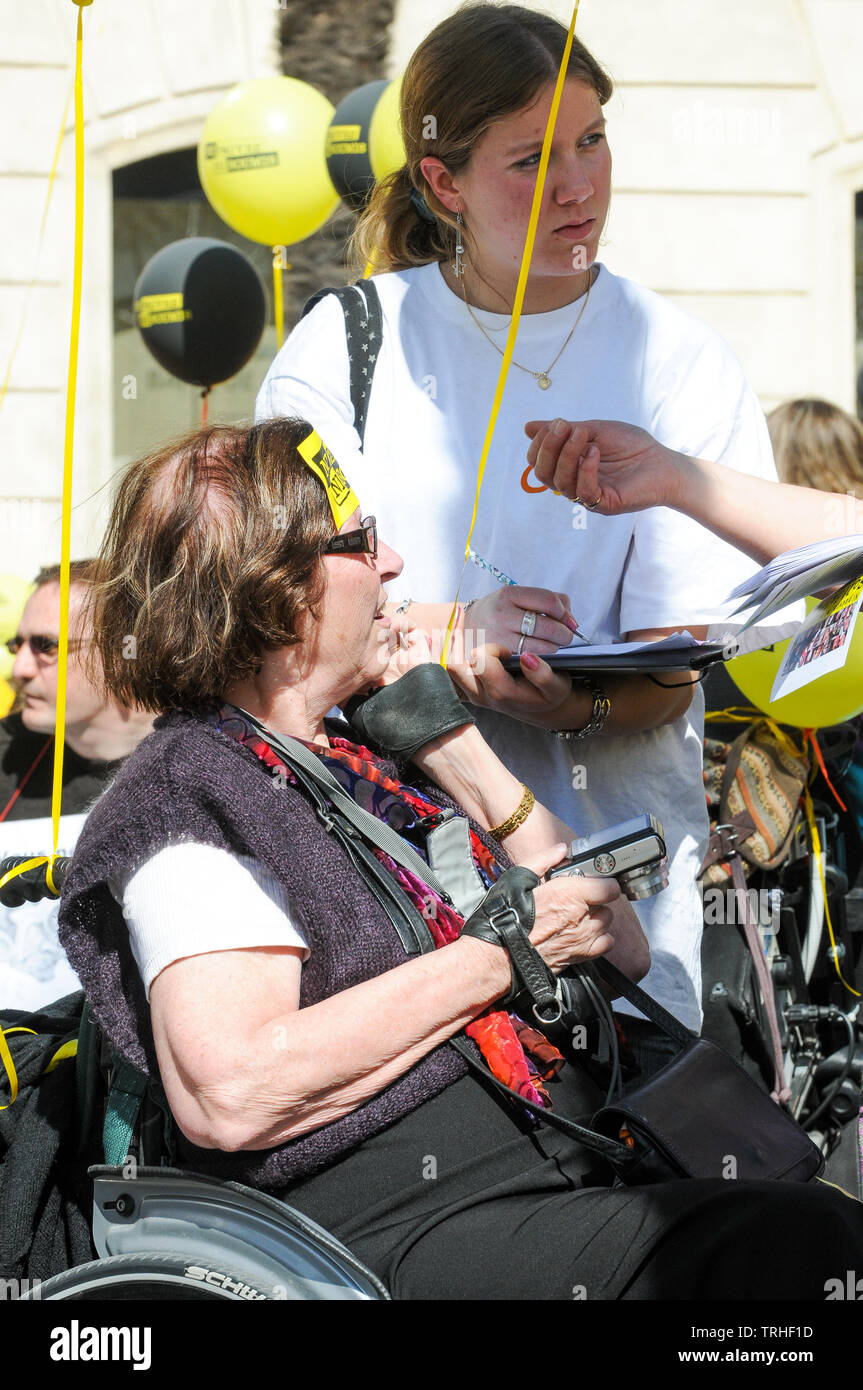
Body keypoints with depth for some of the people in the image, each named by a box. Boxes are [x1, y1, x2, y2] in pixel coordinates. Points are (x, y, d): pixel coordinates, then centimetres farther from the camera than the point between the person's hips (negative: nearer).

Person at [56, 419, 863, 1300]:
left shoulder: (363, 757, 22)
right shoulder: (190, 792, -3)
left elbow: (621, 952, 22)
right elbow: (228, 1095, -21)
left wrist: (463, 758, 12)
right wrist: (502, 950, -12)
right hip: (404, 1236, -8)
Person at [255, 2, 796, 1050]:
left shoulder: (681, 367, 4)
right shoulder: (346, 343, 5)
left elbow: (675, 662, -4)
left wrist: (581, 704, -26)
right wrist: (451, 631, -18)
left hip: (610, 841, 0)